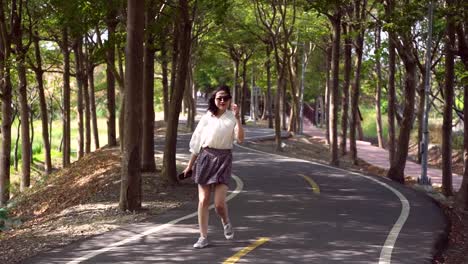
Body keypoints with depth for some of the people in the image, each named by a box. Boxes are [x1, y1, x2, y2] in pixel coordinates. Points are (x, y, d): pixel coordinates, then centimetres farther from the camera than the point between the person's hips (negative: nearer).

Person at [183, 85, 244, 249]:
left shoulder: (232, 118, 1)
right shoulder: (207, 117, 6)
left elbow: (240, 139, -14)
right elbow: (196, 142, 11)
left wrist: (237, 117, -20)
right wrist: (190, 165, 12)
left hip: (223, 159, -2)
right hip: (205, 157, 2)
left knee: (219, 203, -8)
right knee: (203, 200, 0)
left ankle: (226, 222, 26)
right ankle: (203, 237, 9)